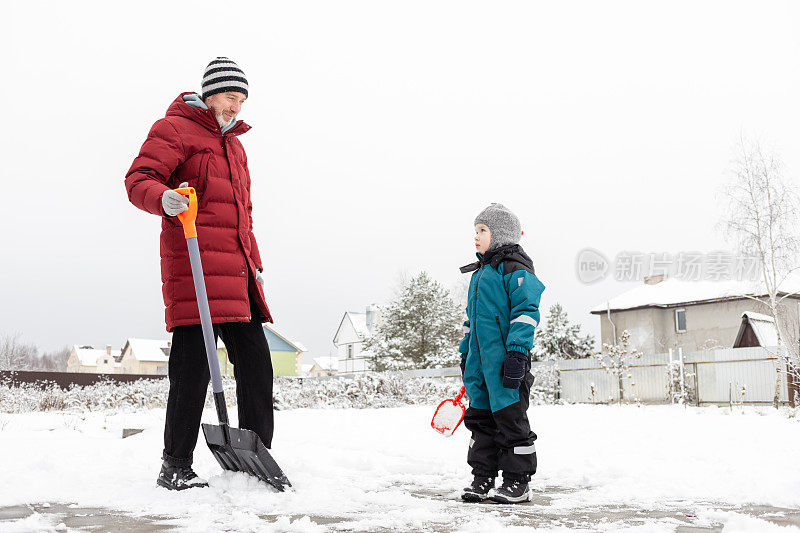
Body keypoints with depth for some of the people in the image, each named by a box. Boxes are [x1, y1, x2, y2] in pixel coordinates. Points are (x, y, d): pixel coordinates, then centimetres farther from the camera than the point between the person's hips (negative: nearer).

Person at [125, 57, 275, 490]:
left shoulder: (234, 145, 28)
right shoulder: (174, 129, 3)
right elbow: (138, 179, -7)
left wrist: (254, 262, 27)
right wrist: (162, 197, -28)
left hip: (237, 271, 8)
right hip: (195, 264, -8)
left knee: (255, 361, 5)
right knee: (193, 363, -11)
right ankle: (175, 466, -3)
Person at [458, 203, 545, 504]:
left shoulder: (515, 269, -7)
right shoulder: (480, 272, 20)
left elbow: (525, 312, -14)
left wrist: (517, 353, -22)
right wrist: (465, 352, 24)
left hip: (505, 358, -9)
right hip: (480, 359, 9)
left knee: (511, 419, -3)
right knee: (480, 418, 10)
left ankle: (518, 482, 6)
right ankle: (483, 480, 18)